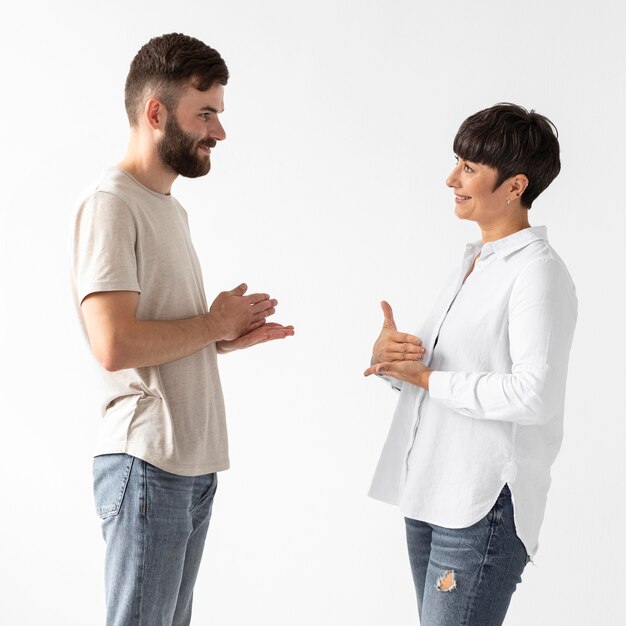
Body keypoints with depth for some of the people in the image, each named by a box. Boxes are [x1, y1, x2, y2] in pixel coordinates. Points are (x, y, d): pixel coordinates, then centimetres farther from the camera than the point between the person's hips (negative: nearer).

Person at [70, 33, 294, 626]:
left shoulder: (171, 208, 18)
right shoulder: (110, 204, -13)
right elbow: (116, 346, -23)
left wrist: (229, 338, 4)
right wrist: (213, 322, -10)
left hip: (194, 464, 9)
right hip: (146, 465, -9)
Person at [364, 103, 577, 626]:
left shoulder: (538, 273, -13)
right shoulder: (473, 262, 15)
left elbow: (535, 395, -24)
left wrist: (425, 377, -15)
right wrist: (388, 356, -3)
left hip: (483, 508, -8)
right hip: (428, 494, 8)